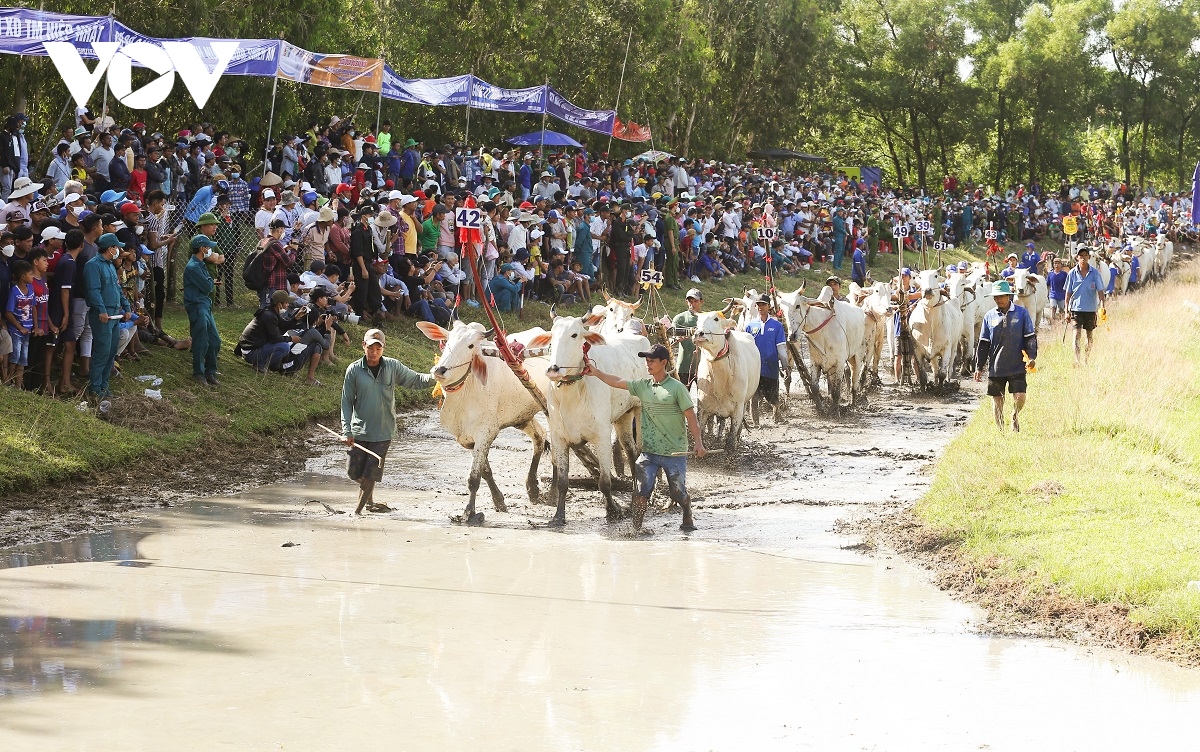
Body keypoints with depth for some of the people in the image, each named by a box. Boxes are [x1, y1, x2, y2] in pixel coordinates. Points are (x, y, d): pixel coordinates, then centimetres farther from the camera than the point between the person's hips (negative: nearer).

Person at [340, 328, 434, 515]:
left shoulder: (393, 367, -1)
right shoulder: (354, 370, -4)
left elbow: (416, 380, 3)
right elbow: (346, 402, -1)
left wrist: (434, 377, -18)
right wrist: (346, 431, -7)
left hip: (383, 432, -1)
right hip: (359, 431, 1)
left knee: (370, 474, -4)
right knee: (354, 471, 5)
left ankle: (358, 510, 9)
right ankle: (369, 501, 34)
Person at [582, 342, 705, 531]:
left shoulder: (676, 388, -8)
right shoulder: (643, 385, 7)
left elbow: (691, 418, -9)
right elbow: (618, 382, 17)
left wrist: (698, 443, -14)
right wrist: (596, 372, 15)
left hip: (675, 452, -4)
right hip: (649, 451, 4)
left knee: (678, 492, 6)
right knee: (642, 491, -4)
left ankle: (688, 521, 31)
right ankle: (635, 528, 2)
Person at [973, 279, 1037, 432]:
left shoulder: (1021, 313, -1)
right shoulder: (990, 316, 5)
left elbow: (1030, 338, 2)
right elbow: (983, 344, 9)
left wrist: (1031, 357, -10)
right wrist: (979, 367, 6)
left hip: (1017, 366, -2)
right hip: (995, 367, 2)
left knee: (1020, 397, -7)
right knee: (997, 399, 5)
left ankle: (1015, 416, 25)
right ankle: (1000, 429, 19)